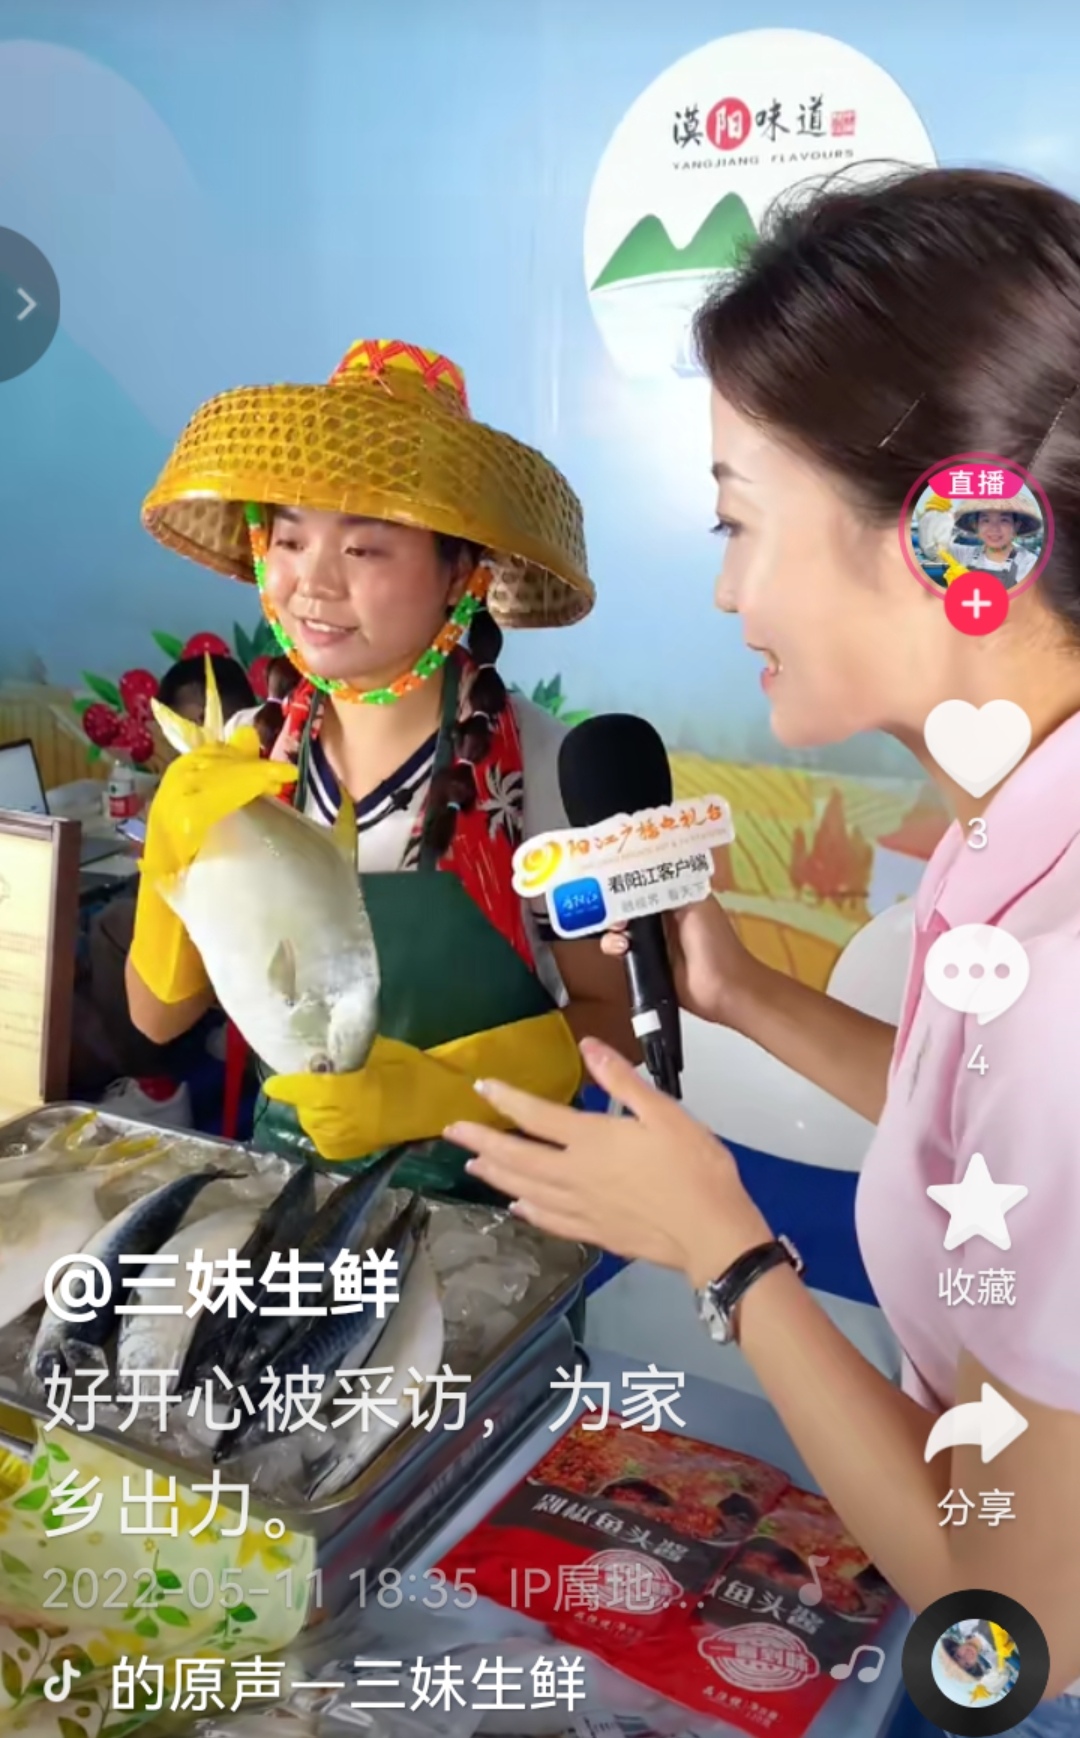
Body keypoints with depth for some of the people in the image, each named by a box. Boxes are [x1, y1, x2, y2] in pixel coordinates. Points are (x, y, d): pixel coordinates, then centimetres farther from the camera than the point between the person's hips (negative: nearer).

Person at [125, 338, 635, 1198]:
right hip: (283, 1166, 2)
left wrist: (440, 1089, -21)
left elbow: (611, 1021, -6)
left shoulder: (537, 765, -15)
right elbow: (160, 1016, 2)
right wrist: (177, 858, -14)